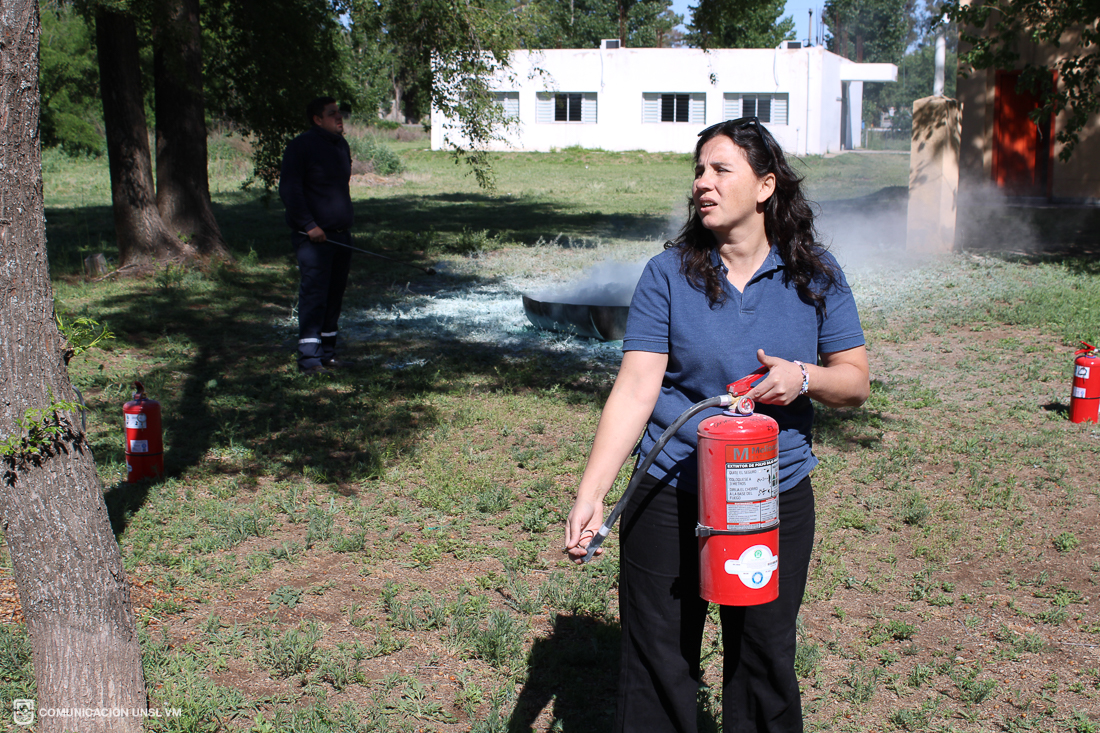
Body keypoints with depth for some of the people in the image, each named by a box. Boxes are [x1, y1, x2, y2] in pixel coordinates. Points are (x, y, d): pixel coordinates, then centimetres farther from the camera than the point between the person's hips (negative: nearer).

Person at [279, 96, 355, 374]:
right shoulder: (301, 145, -9)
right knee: (313, 295, -9)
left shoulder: (341, 144, 17)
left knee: (335, 295, 10)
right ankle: (309, 357, -5)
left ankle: (327, 352, 19)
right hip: (313, 236, -8)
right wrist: (308, 225, -19)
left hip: (340, 234, 8)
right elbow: (288, 190, -13)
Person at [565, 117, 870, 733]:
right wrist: (591, 495, -22)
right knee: (660, 665, 8)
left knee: (766, 664, 14)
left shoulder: (815, 274, 0)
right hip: (670, 500, -1)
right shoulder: (669, 274, -5)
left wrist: (803, 377, -18)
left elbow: (857, 381, 4)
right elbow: (635, 388, -12)